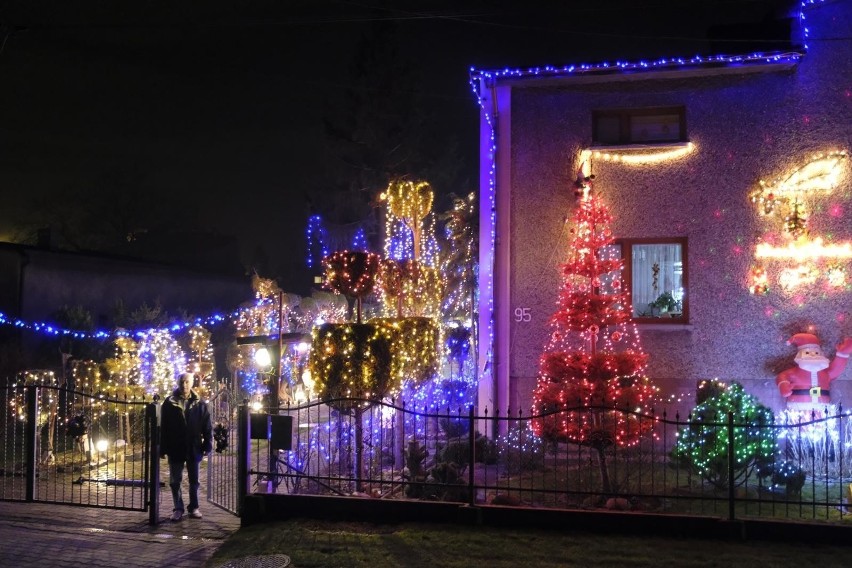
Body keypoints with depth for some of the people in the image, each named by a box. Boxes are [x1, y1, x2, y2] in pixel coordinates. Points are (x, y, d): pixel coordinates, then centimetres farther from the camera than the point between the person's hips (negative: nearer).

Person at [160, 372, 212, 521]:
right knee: (175, 481, 6)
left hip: (193, 448, 0)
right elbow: (163, 427, -1)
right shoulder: (169, 402, -2)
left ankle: (193, 508, 21)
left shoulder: (199, 404, -1)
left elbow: (207, 426, 0)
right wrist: (163, 448, -4)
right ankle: (178, 509, 16)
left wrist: (207, 445, -6)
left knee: (194, 480, 10)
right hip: (175, 448, 0)